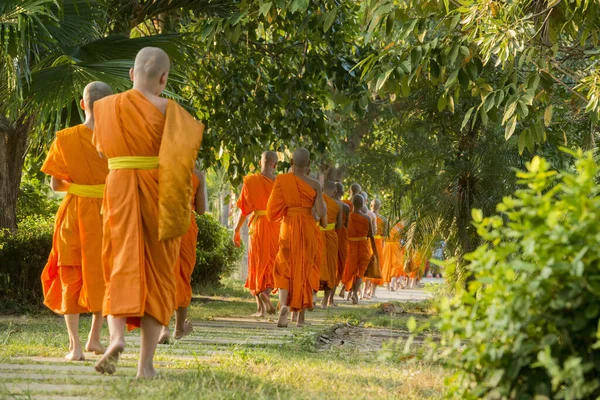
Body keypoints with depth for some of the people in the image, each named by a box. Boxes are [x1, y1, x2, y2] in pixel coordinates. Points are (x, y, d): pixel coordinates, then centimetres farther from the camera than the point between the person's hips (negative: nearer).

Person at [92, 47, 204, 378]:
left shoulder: (108, 107, 3)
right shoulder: (169, 111, -6)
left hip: (119, 192, 2)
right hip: (161, 198, -2)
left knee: (121, 268, 7)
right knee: (157, 276, 7)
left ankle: (116, 334, -22)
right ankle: (146, 362, 2)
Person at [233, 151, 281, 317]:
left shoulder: (251, 181, -2)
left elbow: (244, 208, -3)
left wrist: (236, 230, 5)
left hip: (258, 226, 0)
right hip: (277, 226, 0)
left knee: (257, 265, 9)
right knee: (272, 264, 10)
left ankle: (261, 307, 6)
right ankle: (266, 292, -18)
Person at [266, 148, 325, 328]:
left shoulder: (281, 180, -5)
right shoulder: (314, 185, -4)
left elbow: (273, 209, -6)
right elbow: (321, 213, -8)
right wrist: (322, 203, 14)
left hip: (288, 227, 0)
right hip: (309, 229, 0)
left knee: (284, 269, 6)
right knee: (306, 270, 10)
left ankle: (284, 304, -22)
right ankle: (301, 316, 10)